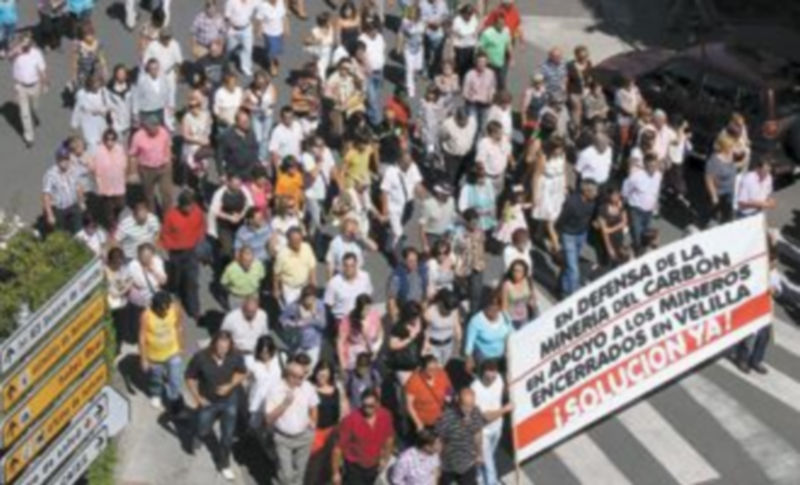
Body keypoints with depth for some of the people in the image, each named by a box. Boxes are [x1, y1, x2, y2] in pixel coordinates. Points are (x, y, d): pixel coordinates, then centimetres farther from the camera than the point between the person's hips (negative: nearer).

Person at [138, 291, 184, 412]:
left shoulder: (175, 308, -26)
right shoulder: (146, 316, -33)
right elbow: (142, 338, -20)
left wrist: (180, 344, 8)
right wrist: (144, 359, -12)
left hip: (173, 352, 1)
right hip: (154, 354, -1)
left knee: (175, 381, 11)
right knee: (156, 377, 27)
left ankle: (174, 400, 40)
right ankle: (156, 395, 58)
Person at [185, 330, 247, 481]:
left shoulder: (236, 357, -24)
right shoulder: (201, 357, -28)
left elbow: (242, 374, -4)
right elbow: (190, 377, -11)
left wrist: (230, 386, -19)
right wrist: (197, 398, -11)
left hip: (229, 400, 1)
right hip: (208, 401, -1)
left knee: (227, 435, 12)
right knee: (204, 433, 16)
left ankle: (224, 464, 36)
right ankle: (200, 435, 55)